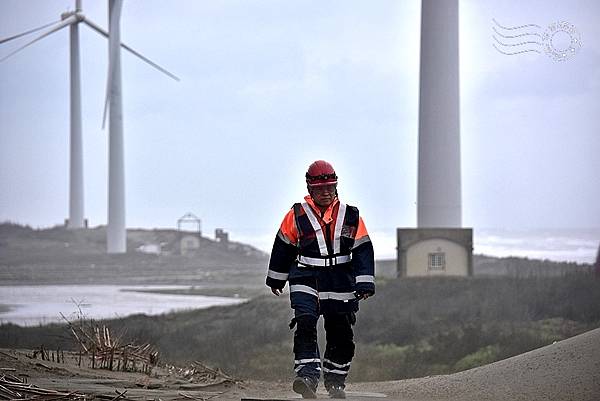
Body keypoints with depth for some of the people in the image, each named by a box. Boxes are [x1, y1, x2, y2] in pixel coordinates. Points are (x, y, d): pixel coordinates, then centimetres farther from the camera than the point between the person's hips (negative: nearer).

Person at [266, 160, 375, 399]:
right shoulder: (297, 216, 1)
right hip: (306, 280, -2)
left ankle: (335, 381, 22)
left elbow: (363, 251, 2)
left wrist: (365, 285, -6)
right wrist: (276, 279, 18)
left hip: (340, 285, 2)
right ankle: (308, 376, -24)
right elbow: (283, 248, 11)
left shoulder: (351, 217, 2)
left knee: (340, 334, 7)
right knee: (305, 326, -20)